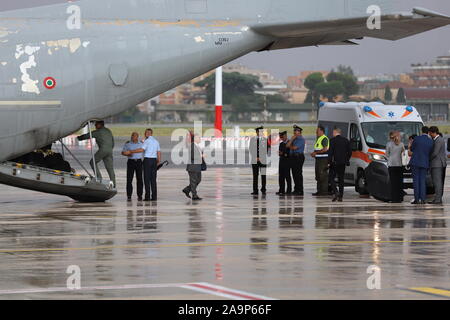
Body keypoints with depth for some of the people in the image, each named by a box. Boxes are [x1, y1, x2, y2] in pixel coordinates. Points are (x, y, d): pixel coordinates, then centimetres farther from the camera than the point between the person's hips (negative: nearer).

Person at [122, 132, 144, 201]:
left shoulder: (141, 144, 7)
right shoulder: (127, 144, 3)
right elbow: (123, 152, 4)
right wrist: (128, 154, -15)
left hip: (139, 162, 1)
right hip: (131, 161, -1)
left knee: (139, 179, -3)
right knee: (129, 179, -6)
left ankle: (139, 196, 1)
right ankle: (129, 196, -3)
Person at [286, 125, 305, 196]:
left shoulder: (301, 140, -6)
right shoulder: (294, 139, 19)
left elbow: (295, 147, -14)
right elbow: (287, 145, 9)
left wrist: (290, 147, 6)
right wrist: (292, 139, -1)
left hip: (299, 157, -8)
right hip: (292, 157, 8)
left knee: (298, 173, -9)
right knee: (294, 174, 8)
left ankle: (300, 191, -8)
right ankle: (296, 189, 12)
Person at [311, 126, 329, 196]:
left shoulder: (324, 139, -11)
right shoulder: (318, 139, 21)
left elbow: (325, 149, -20)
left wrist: (316, 152, -17)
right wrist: (314, 153, 10)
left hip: (323, 159, -10)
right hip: (318, 159, 10)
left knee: (323, 176, -10)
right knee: (318, 176, 10)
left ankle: (324, 191, -11)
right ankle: (319, 191, 14)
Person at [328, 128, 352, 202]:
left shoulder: (333, 140, -8)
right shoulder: (346, 140, 8)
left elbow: (330, 152, -12)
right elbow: (350, 152, 10)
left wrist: (329, 162, -9)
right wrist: (347, 160, 17)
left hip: (335, 163, -5)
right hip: (343, 163, 5)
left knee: (332, 178, 3)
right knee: (341, 179, 10)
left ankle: (336, 192, -15)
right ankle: (341, 196, 9)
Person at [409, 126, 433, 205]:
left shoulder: (417, 139, -7)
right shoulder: (431, 142, 1)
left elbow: (411, 152, 2)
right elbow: (430, 154, 10)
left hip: (415, 162, -3)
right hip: (425, 163, 3)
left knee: (416, 181, 1)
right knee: (423, 181, 7)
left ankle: (417, 199, -2)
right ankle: (423, 199, 0)